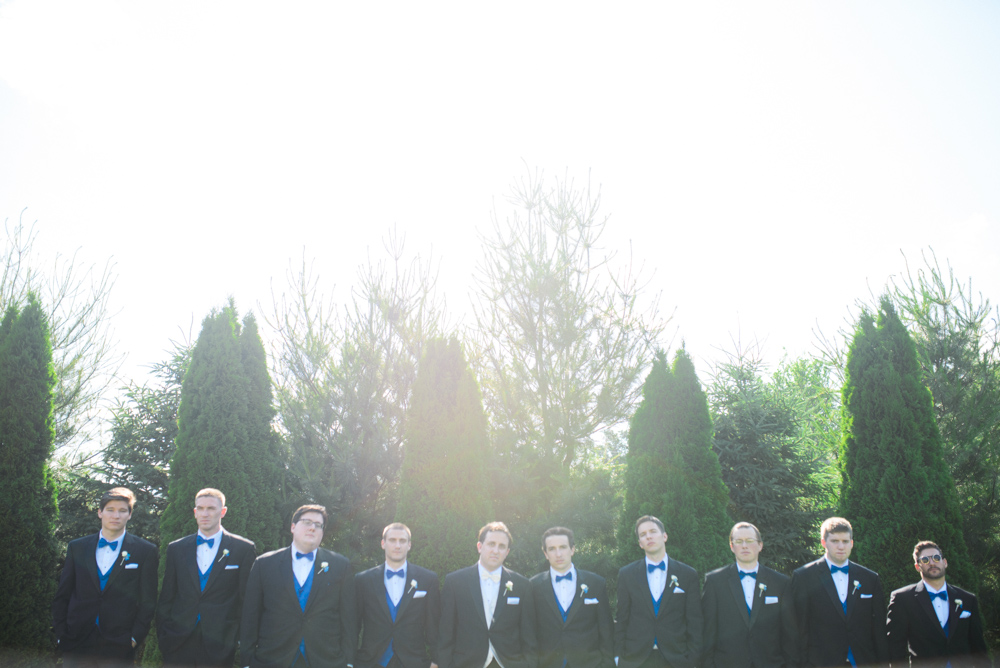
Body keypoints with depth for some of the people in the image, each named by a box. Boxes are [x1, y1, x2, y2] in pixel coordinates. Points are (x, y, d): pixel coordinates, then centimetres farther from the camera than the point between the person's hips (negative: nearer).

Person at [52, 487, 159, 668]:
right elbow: (61, 597, 11)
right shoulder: (77, 547, 9)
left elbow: (148, 602, 1)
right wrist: (61, 634, 3)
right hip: (77, 645, 2)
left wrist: (135, 638, -6)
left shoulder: (146, 551, 1)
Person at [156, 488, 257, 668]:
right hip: (178, 648, 2)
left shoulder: (244, 549, 0)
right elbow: (165, 599, 11)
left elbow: (247, 599, 1)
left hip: (219, 647, -2)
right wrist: (163, 637, 5)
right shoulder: (176, 549, 10)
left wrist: (243, 643, -2)